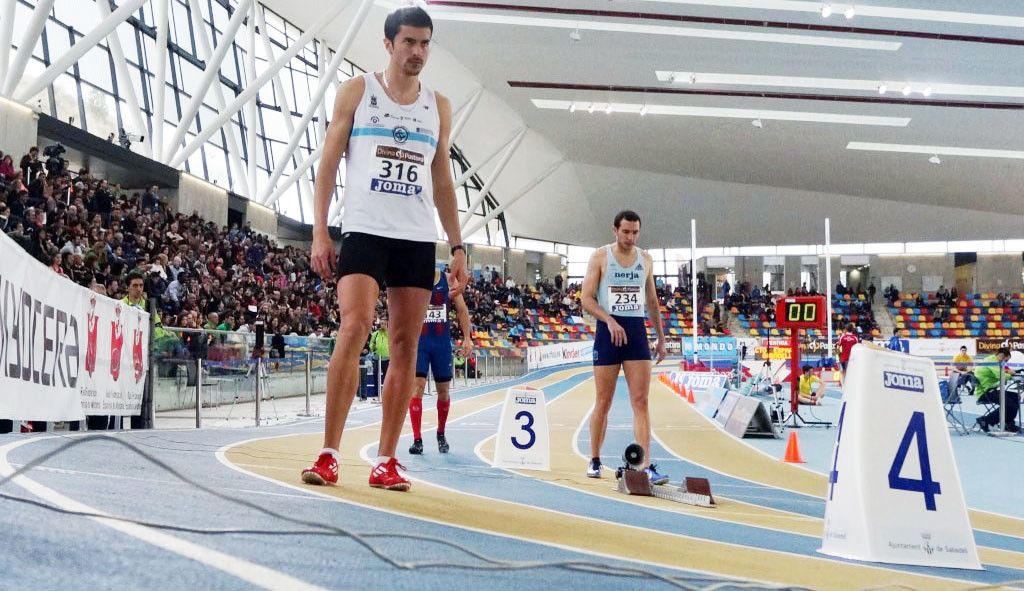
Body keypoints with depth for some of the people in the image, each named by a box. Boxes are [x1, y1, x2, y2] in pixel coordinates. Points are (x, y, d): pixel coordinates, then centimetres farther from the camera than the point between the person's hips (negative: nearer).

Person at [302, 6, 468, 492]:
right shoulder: (357, 91, 5)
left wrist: (457, 247, 10)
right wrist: (319, 232, -7)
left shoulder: (438, 107, 14)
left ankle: (385, 461, 6)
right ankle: (329, 454, -12)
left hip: (419, 239, 4)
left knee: (405, 345, 1)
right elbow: (329, 164, 2)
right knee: (354, 328, -17)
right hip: (365, 230, -4)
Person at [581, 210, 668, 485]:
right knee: (603, 401, 5)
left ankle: (646, 466, -11)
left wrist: (661, 338, 15)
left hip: (636, 331, 3)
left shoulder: (645, 259, 11)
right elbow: (586, 298, -6)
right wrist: (610, 320, -21)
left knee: (640, 401, -6)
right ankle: (594, 461, 20)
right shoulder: (600, 256, -1)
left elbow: (652, 301, 18)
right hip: (608, 331, -2)